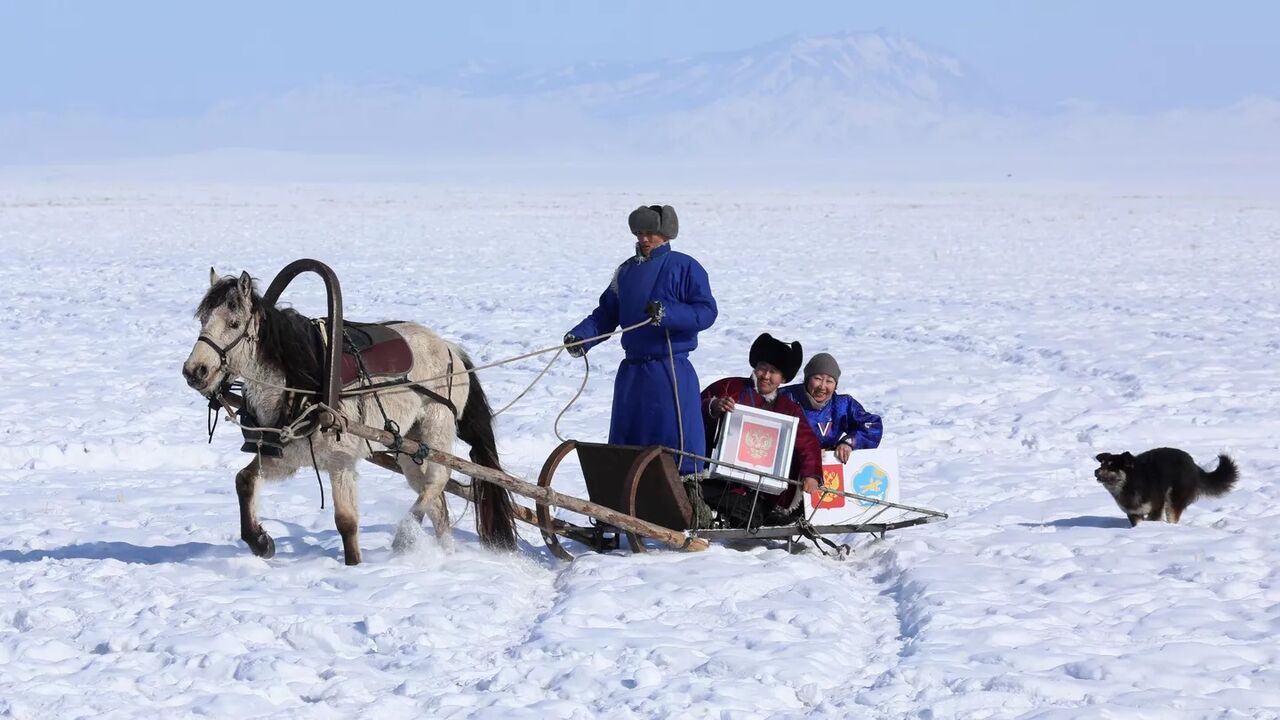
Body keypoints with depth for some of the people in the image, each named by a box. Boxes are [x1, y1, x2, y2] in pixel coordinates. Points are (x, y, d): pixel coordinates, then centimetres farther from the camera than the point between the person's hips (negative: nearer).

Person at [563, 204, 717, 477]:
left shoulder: (685, 267, -3)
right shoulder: (626, 271, 15)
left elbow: (707, 311, -11)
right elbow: (606, 313, 16)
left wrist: (667, 314, -23)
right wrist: (580, 337, 0)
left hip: (672, 372, -6)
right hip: (632, 371, 6)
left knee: (677, 438, -9)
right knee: (625, 443, 10)